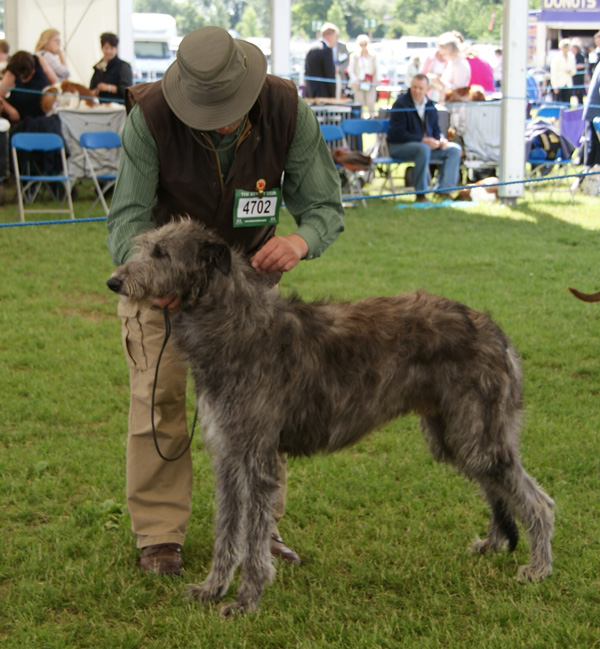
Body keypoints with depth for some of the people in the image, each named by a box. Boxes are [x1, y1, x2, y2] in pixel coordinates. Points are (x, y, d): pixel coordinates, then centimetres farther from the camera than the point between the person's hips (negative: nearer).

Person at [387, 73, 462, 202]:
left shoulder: (430, 105, 10)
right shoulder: (401, 104, -12)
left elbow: (435, 129, 17)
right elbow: (398, 134, -18)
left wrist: (440, 140, -8)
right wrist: (423, 140, -24)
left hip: (427, 144, 8)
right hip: (399, 146, -8)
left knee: (455, 149, -7)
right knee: (424, 149, -39)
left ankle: (443, 190, -14)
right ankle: (420, 194, -33)